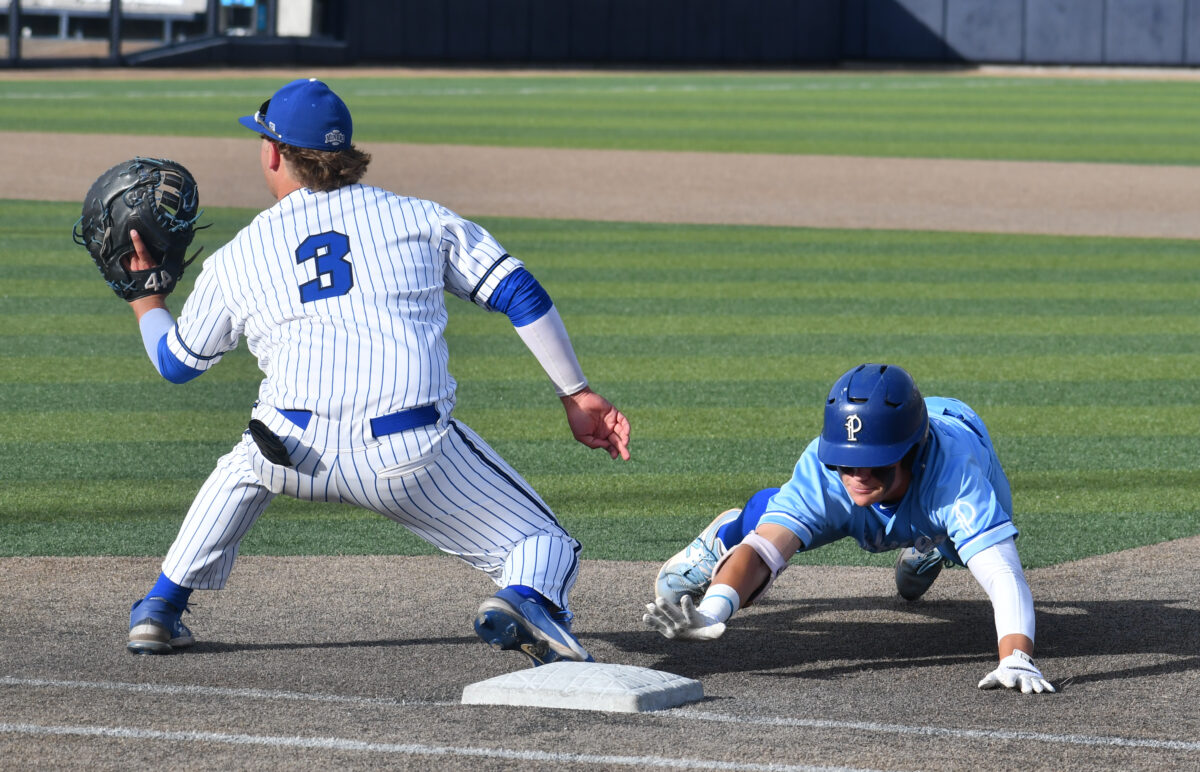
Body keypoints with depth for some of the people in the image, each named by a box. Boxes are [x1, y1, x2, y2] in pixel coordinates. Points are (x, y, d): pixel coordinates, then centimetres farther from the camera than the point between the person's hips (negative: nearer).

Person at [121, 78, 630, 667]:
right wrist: (576, 395, 14)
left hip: (298, 453, 2)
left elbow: (175, 362, 33)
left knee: (245, 464, 38)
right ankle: (526, 599, -27)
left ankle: (160, 608, 30)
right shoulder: (418, 218, 18)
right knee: (546, 547, 9)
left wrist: (145, 296, 52)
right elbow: (520, 293, 10)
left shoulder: (236, 259, 20)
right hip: (413, 457, -2)